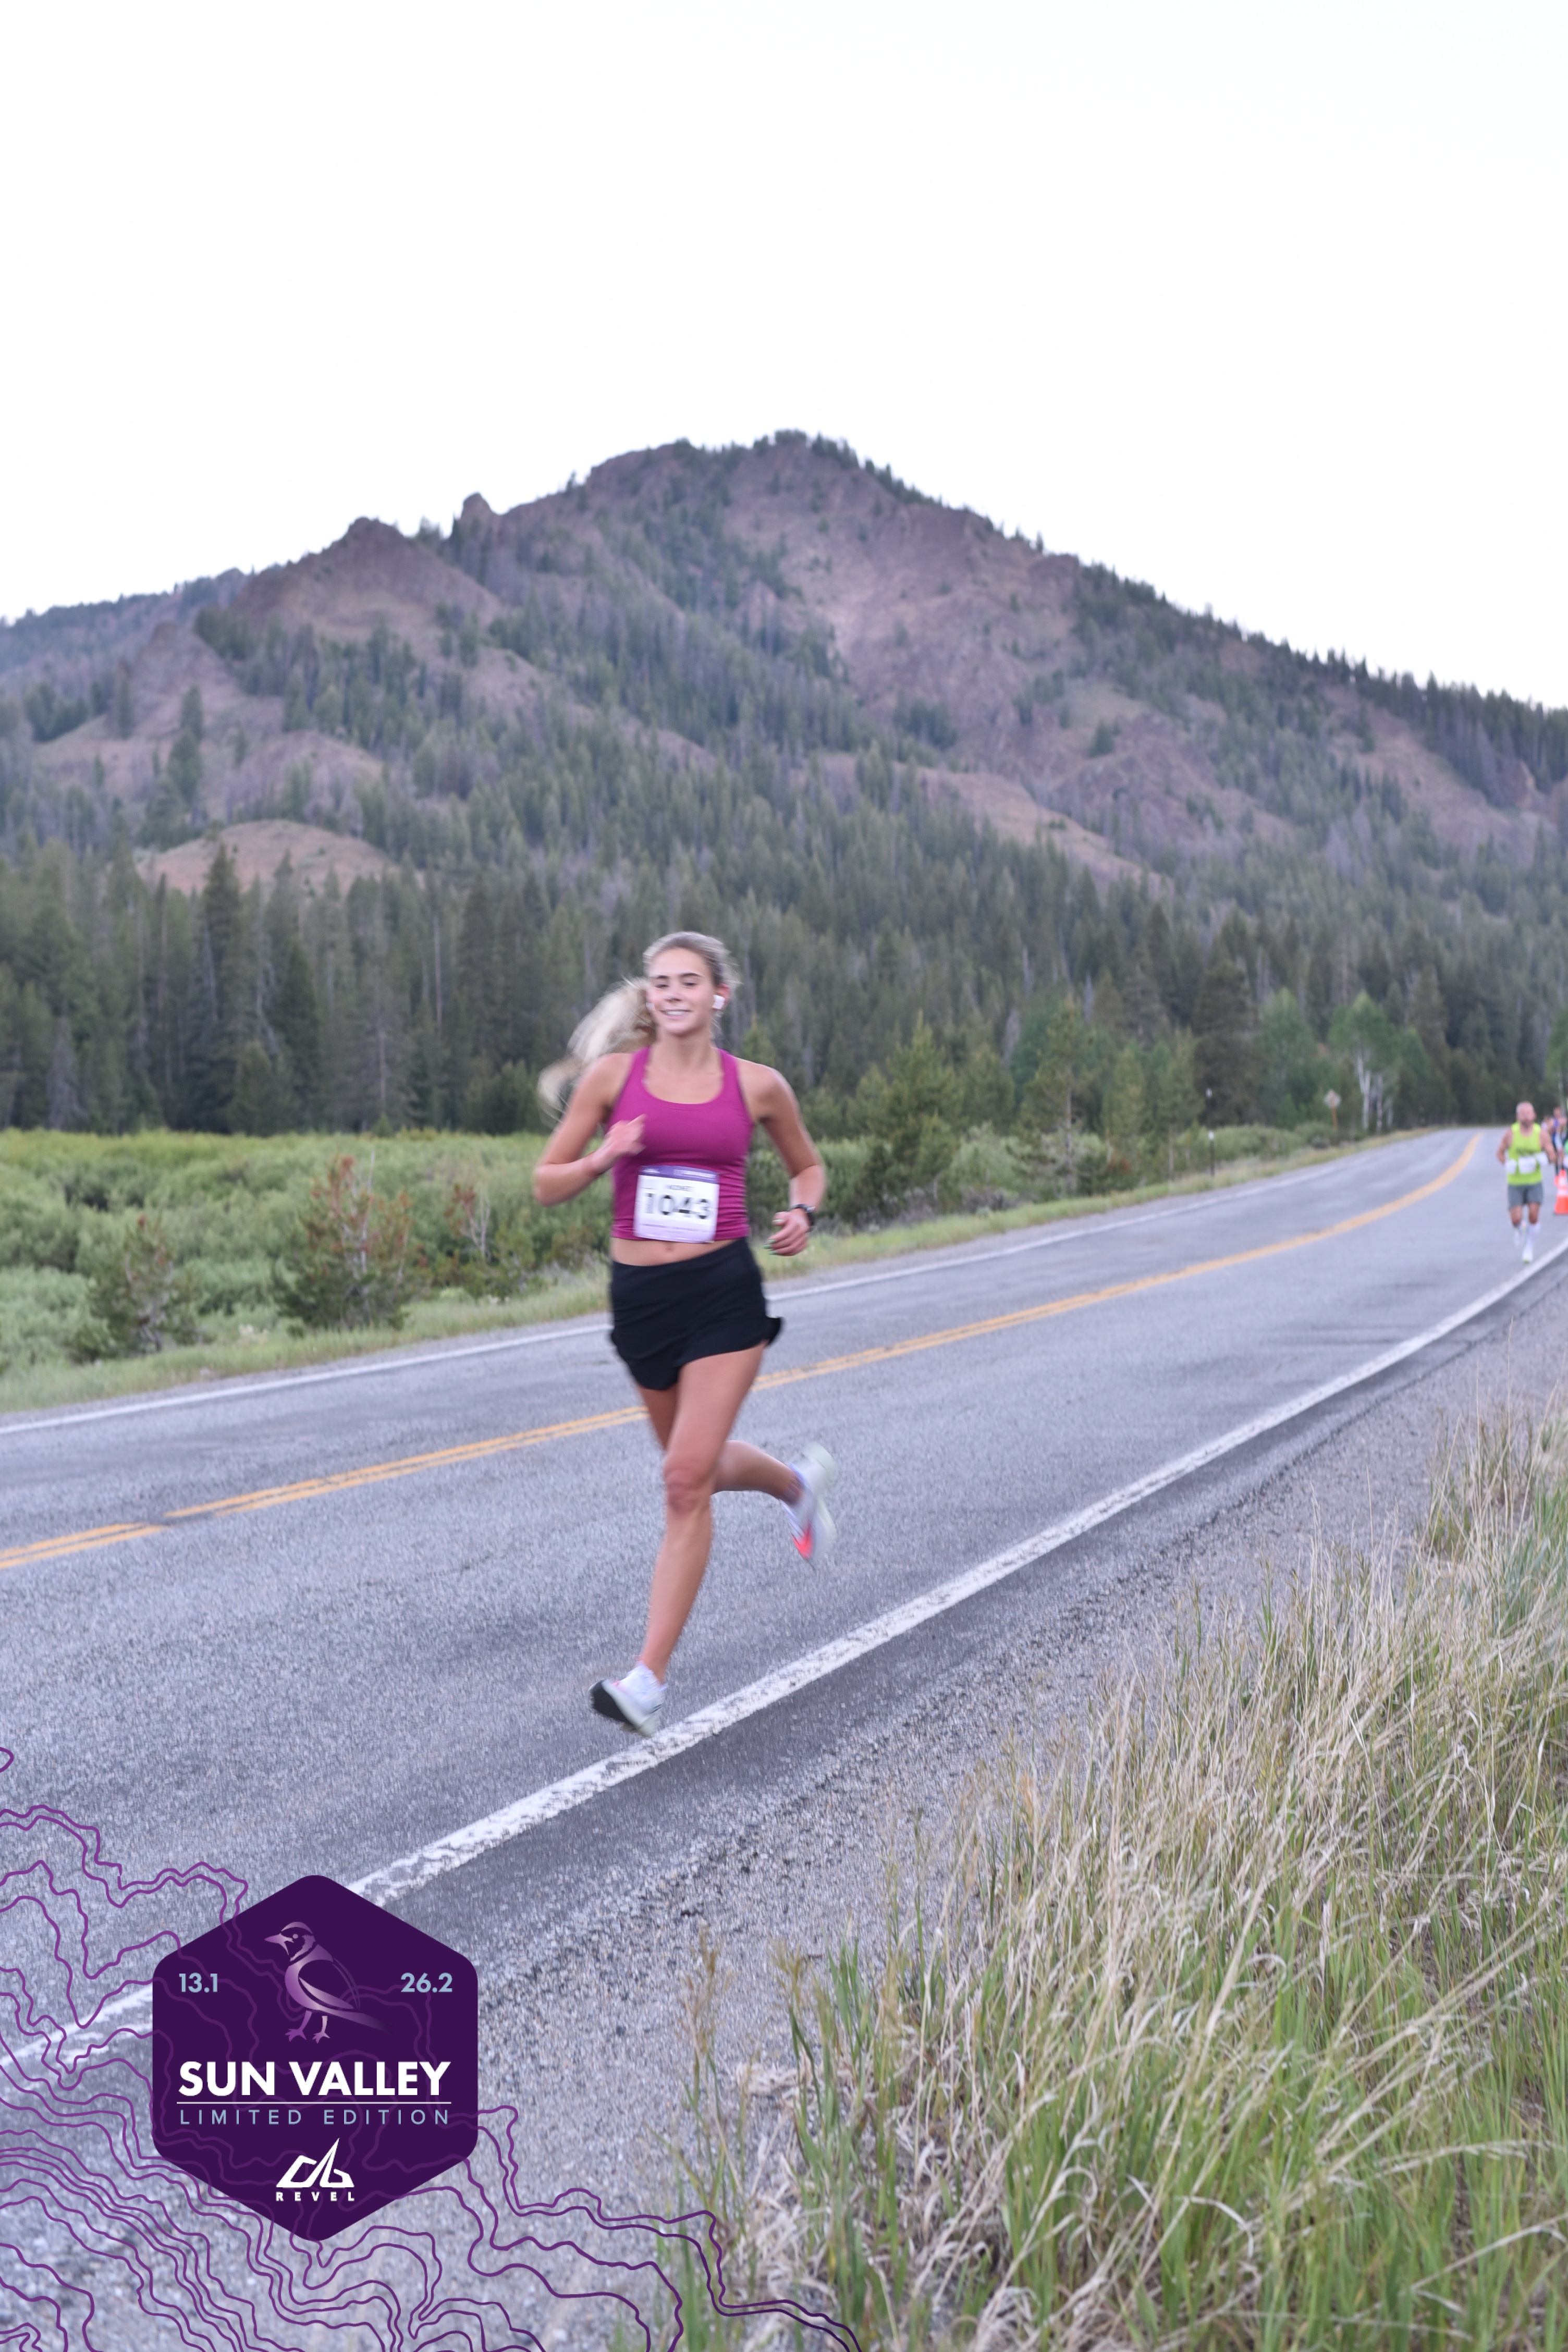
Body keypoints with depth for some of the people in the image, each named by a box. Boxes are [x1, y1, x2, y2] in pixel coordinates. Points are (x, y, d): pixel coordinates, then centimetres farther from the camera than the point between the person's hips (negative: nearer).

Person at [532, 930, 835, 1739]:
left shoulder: (757, 1086, 0)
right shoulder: (613, 1075, 0)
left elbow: (808, 1166, 17)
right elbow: (547, 1183, 3)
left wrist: (802, 1213, -4)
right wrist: (602, 1159, -17)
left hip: (724, 1293, -3)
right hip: (638, 1294, 3)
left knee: (687, 1478, -12)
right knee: (700, 1465, 20)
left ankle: (649, 1678, -6)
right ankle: (798, 1481, 55)